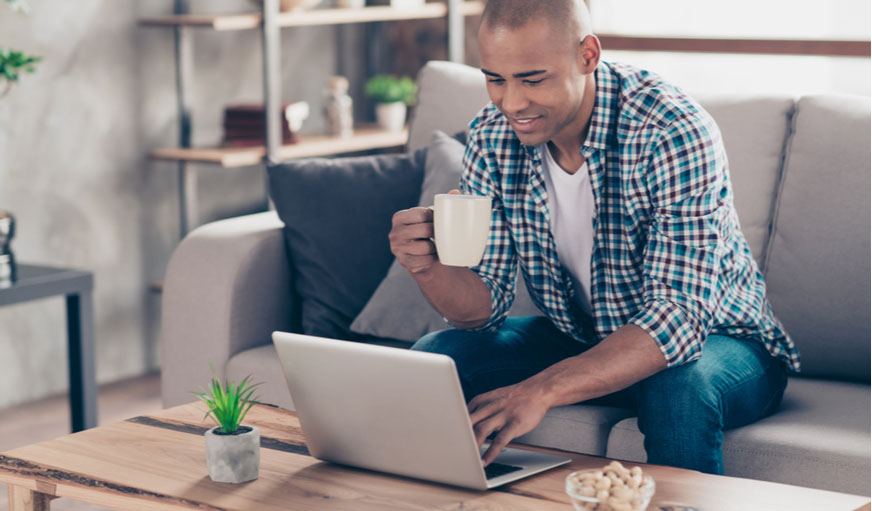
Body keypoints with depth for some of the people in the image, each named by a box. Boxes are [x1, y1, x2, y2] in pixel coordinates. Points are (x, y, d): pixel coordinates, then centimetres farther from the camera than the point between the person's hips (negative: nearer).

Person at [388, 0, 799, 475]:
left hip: (711, 339, -5)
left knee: (679, 387, -37)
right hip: (579, 340, 5)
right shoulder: (492, 137, -10)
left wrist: (542, 390, -49)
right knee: (435, 358, -15)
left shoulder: (672, 133, -28)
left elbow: (679, 313, -36)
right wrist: (429, 267, -32)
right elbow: (481, 303, -7)